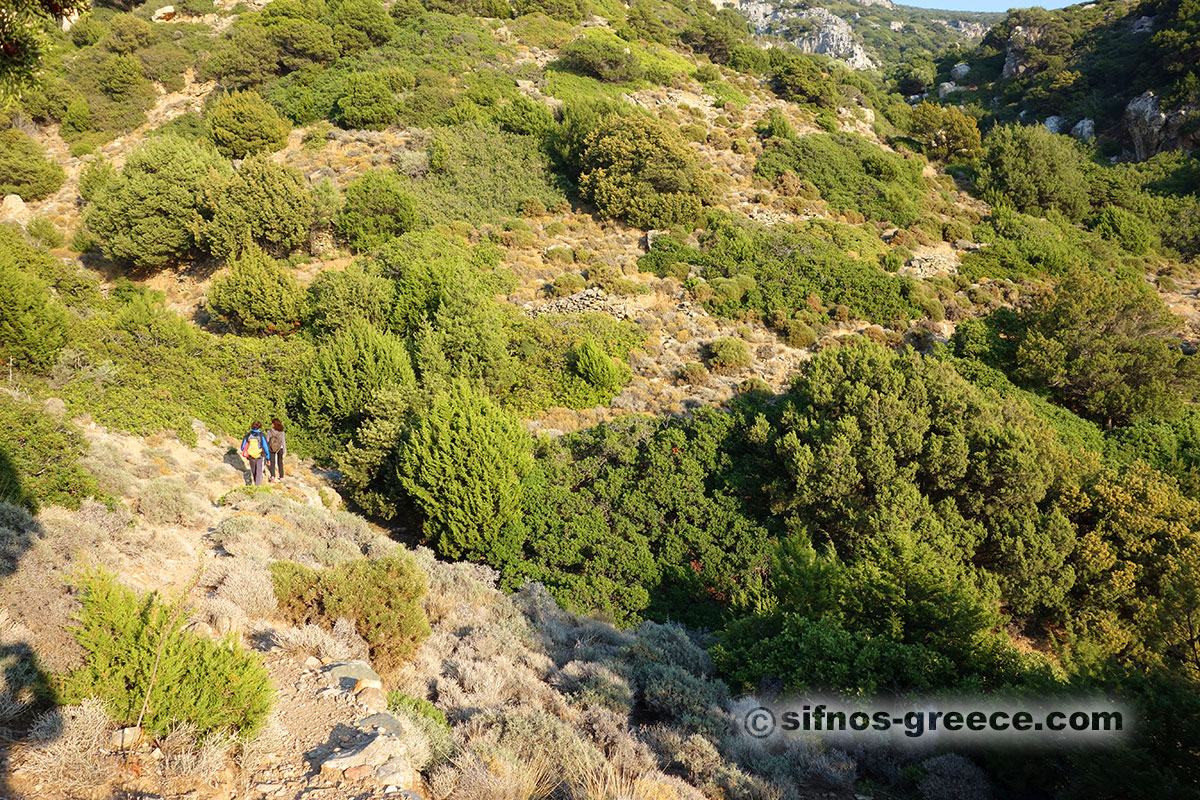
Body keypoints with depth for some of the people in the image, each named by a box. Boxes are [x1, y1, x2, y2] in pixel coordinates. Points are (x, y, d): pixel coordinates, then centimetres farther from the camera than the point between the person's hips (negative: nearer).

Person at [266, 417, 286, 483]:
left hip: (272, 449, -1)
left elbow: (267, 442, -9)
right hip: (280, 448, 1)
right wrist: (284, 451, -3)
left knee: (272, 463, 7)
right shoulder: (282, 432, -15)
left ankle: (272, 476, -14)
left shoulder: (269, 432, -16)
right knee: (280, 462, 20)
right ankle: (281, 476, 30)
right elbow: (283, 442, -11)